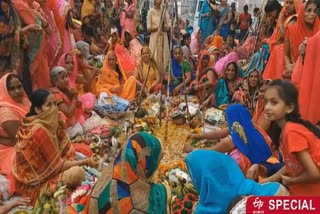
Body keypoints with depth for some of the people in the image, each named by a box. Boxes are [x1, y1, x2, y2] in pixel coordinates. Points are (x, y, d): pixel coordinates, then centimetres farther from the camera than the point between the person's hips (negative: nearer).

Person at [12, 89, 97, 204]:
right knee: (77, 172, -23)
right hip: (33, 184, -8)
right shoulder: (39, 131, -29)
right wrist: (84, 162, -16)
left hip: (40, 170, 8)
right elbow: (57, 165, -23)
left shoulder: (47, 122, -3)